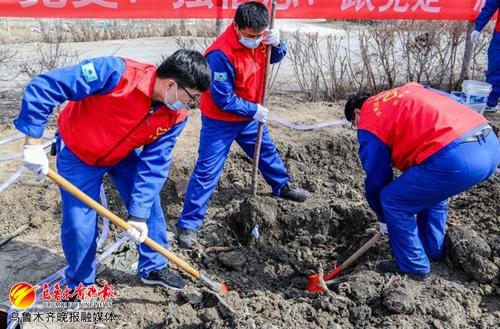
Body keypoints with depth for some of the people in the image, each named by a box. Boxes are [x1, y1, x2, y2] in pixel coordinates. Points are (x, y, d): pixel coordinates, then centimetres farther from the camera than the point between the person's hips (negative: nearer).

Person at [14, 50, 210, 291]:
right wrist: (33, 143, -34)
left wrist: (139, 214, -24)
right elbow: (43, 86, -34)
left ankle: (153, 268, 29)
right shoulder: (117, 73, -38)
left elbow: (154, 165, -18)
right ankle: (79, 285, 23)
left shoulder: (175, 116, -20)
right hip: (78, 153, -4)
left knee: (150, 205, 5)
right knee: (79, 224, -5)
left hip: (123, 155, 5)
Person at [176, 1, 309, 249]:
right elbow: (223, 99, -26)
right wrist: (253, 110, -17)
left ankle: (282, 187, 52)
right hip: (220, 121, -7)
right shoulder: (220, 54, -31)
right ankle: (188, 225, 4)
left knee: (266, 151, 25)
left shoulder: (259, 38, -9)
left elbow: (276, 57, 8)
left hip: (249, 116, 7)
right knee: (207, 171, -5)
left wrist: (277, 44, -15)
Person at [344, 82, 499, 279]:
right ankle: (433, 250, 44)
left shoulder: (368, 122, 7)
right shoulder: (409, 90, 28)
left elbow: (376, 178, 11)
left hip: (456, 158, -9)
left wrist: (383, 218, 28)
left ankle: (413, 266, 22)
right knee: (431, 187, 33)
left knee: (392, 200, 9)